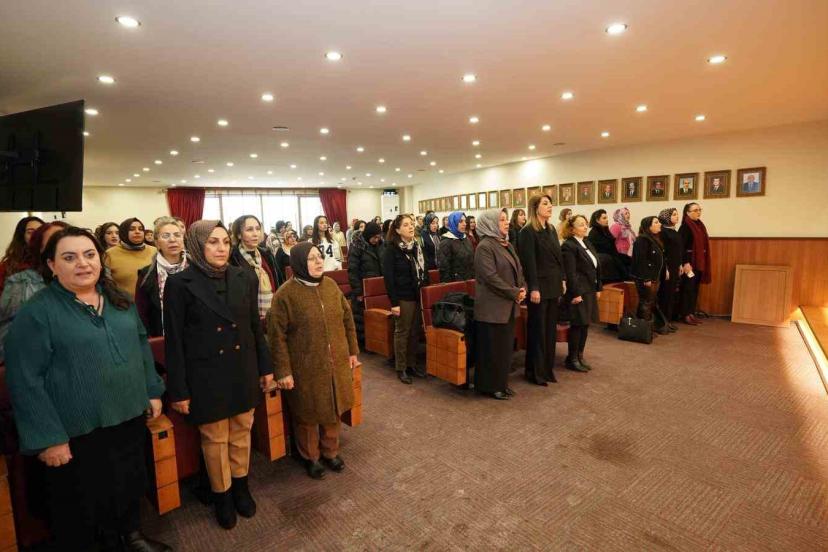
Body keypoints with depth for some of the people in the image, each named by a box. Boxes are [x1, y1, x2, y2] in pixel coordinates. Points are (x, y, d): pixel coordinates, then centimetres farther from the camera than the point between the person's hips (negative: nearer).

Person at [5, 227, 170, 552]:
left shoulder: (120, 301, 4)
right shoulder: (36, 312, -13)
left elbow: (142, 346, 12)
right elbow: (25, 380, -15)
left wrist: (152, 391, 9)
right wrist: (47, 437, -16)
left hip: (129, 418, 6)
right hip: (77, 432, -5)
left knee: (131, 487, 24)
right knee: (81, 508, 14)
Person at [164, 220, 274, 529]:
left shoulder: (245, 278, -2)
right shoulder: (180, 283, -11)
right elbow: (174, 340, -8)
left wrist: (266, 367, 9)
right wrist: (178, 390, -6)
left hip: (243, 372, 3)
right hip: (206, 377, -3)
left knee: (242, 432, 17)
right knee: (214, 438, 14)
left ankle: (241, 487, 40)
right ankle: (221, 495, 36)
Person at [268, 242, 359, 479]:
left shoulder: (331, 285, 0)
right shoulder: (285, 294, -15)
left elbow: (347, 318, 8)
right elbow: (277, 335, -13)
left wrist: (353, 351, 10)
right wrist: (283, 371, -13)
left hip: (336, 363, 5)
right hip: (306, 368, -4)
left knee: (334, 409, 18)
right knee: (308, 414, 13)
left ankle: (330, 451, 41)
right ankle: (311, 457, 37)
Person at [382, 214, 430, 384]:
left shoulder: (416, 246, 11)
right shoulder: (391, 249, -11)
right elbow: (388, 277, -15)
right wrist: (394, 302, -18)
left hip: (418, 295, 6)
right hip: (403, 297, -6)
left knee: (415, 331, 12)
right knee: (402, 332, 4)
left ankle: (412, 364, 25)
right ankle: (401, 368, 16)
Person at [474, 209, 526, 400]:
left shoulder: (507, 245, 14)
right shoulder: (485, 246, -14)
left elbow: (518, 270, 17)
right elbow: (491, 277, -21)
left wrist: (522, 289, -1)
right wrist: (515, 293, -16)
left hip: (509, 305, 9)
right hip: (492, 306, -9)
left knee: (506, 346, 14)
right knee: (492, 348, 2)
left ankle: (501, 383, 28)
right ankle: (489, 386, 16)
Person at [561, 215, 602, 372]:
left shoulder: (587, 243, 15)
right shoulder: (568, 246, -13)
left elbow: (596, 267, 18)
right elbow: (571, 273, -18)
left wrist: (598, 288, 14)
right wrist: (576, 294, -20)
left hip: (589, 291, 9)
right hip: (578, 292, -9)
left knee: (585, 324, 12)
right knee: (577, 325, -3)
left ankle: (579, 356, 24)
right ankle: (571, 359, 10)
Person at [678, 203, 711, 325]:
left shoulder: (700, 225, 13)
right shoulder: (685, 227, -11)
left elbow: (703, 244, 17)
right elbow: (681, 246, -17)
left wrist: (704, 263, 15)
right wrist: (685, 263, -22)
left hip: (699, 262, 8)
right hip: (689, 261, -8)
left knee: (695, 288, 10)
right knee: (688, 288, -3)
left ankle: (691, 313, 17)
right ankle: (685, 315, 3)